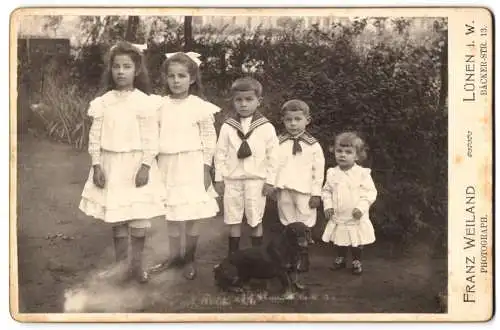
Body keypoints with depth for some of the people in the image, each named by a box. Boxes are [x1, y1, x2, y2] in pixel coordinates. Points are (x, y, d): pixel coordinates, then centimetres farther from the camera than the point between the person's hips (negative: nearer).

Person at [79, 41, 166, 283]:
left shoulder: (144, 102, -7)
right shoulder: (103, 102, 0)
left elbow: (150, 138, -7)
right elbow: (95, 135, 2)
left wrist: (145, 166, -12)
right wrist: (96, 165, -3)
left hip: (136, 165, -2)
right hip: (111, 165, 2)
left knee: (139, 218, 1)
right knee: (116, 219, 11)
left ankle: (136, 265, 18)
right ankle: (120, 265, 23)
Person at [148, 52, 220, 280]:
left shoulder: (200, 106, -7)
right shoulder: (161, 105, 2)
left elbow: (209, 139, -4)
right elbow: (155, 137, 8)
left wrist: (206, 169, -6)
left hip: (191, 166, -3)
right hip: (167, 166, 3)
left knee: (192, 215, 4)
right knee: (171, 214, 13)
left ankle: (190, 258, 20)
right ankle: (174, 255, 28)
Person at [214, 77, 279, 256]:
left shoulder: (266, 127, -4)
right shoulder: (227, 127, 0)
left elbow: (272, 156, -2)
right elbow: (220, 154, 4)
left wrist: (270, 180, -4)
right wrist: (219, 178, 1)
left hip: (256, 180, -1)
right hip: (232, 180, 2)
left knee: (256, 221, 8)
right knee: (233, 221, 9)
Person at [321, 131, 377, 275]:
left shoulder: (362, 173, -13)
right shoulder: (332, 173, -2)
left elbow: (370, 192, -13)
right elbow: (327, 191, 7)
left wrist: (361, 207, -23)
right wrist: (328, 205, -5)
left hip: (356, 218, -3)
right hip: (338, 217, 3)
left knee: (356, 242, 12)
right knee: (340, 242, 18)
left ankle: (356, 261, 31)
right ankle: (340, 259, 38)